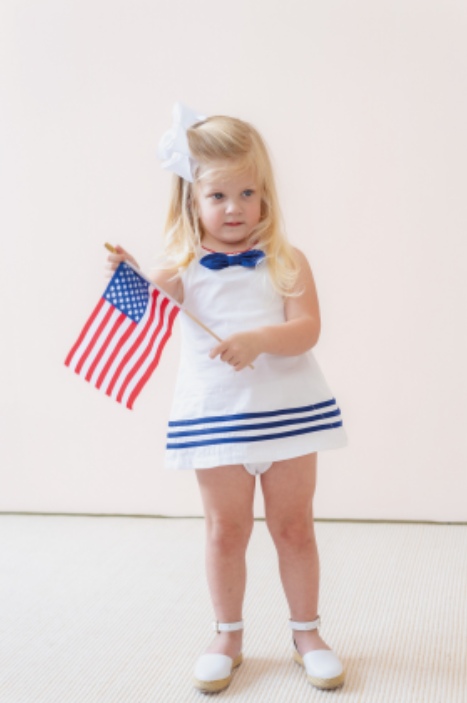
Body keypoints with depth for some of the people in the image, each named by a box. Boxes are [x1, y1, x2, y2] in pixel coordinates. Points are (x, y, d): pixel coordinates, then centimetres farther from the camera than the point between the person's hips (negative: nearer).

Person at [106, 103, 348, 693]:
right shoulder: (184, 267, 0)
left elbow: (307, 328, -12)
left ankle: (306, 631, 28)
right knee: (225, 531, 11)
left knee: (294, 527, 10)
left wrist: (258, 340, -30)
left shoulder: (286, 262, -1)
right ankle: (227, 636, 29)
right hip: (214, 415, 0)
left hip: (286, 410, 0)